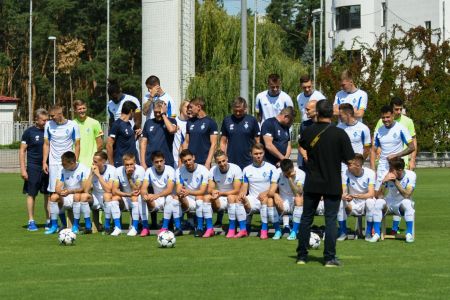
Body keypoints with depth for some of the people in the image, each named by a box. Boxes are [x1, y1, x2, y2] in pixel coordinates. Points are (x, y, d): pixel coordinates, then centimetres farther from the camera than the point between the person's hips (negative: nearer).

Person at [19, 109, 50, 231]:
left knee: (48, 194, 5)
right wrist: (23, 169, -8)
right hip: (33, 168, -3)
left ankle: (49, 221, 12)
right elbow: (22, 151, -2)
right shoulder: (29, 132, -2)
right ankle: (31, 221, 8)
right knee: (31, 194, 1)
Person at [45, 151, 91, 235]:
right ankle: (54, 226, -13)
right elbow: (57, 188, -6)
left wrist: (70, 191, -30)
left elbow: (85, 189, -20)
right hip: (68, 199, 5)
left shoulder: (83, 169, -14)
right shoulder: (63, 171, 1)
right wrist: (61, 191, -31)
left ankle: (76, 226, -27)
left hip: (82, 197, -5)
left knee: (77, 196, -36)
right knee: (54, 197, -19)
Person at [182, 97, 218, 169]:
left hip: (203, 163, -4)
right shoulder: (190, 122, 11)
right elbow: (186, 142, 15)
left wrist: (208, 162, -13)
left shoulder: (211, 122, -3)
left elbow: (213, 144, -6)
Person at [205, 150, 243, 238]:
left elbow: (236, 191, -19)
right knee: (207, 197, -22)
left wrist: (220, 193, -29)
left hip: (234, 198, -4)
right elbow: (210, 190, -4)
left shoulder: (235, 169, -15)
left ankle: (232, 229, -31)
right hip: (220, 201, 4)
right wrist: (213, 192, -29)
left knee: (231, 197, -36)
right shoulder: (213, 170, -3)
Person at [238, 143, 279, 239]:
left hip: (267, 198, -3)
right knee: (238, 200, -27)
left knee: (265, 199, -38)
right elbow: (244, 187, 10)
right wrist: (242, 194, -14)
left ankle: (264, 230, -36)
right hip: (252, 199, 3)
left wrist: (265, 193, -23)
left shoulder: (271, 168, 4)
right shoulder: (247, 170, 15)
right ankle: (243, 230, -23)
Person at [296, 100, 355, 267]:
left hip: (312, 184, 2)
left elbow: (302, 145, 18)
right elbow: (349, 159, -9)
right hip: (332, 184, -2)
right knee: (330, 220, 3)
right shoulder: (339, 134, -12)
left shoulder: (309, 132, -4)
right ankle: (330, 258, 0)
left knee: (306, 218, 12)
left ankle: (302, 256, 15)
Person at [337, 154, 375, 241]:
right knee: (339, 201, -27)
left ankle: (368, 233, -22)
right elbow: (343, 193, -17)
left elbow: (371, 194, -23)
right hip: (352, 205, 2)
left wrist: (357, 196, -42)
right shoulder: (346, 173, -10)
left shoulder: (370, 173, -14)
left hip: (364, 203, -2)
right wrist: (345, 197, -42)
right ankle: (343, 232, -15)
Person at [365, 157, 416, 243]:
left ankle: (409, 234, -26)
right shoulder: (388, 176, -11)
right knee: (378, 202, -28)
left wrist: (395, 181, -31)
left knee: (407, 202, -35)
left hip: (402, 207, -2)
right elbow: (380, 196, -14)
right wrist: (384, 182, -31)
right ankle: (376, 233, -21)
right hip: (389, 205, 2)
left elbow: (407, 195, -27)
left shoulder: (410, 175, -16)